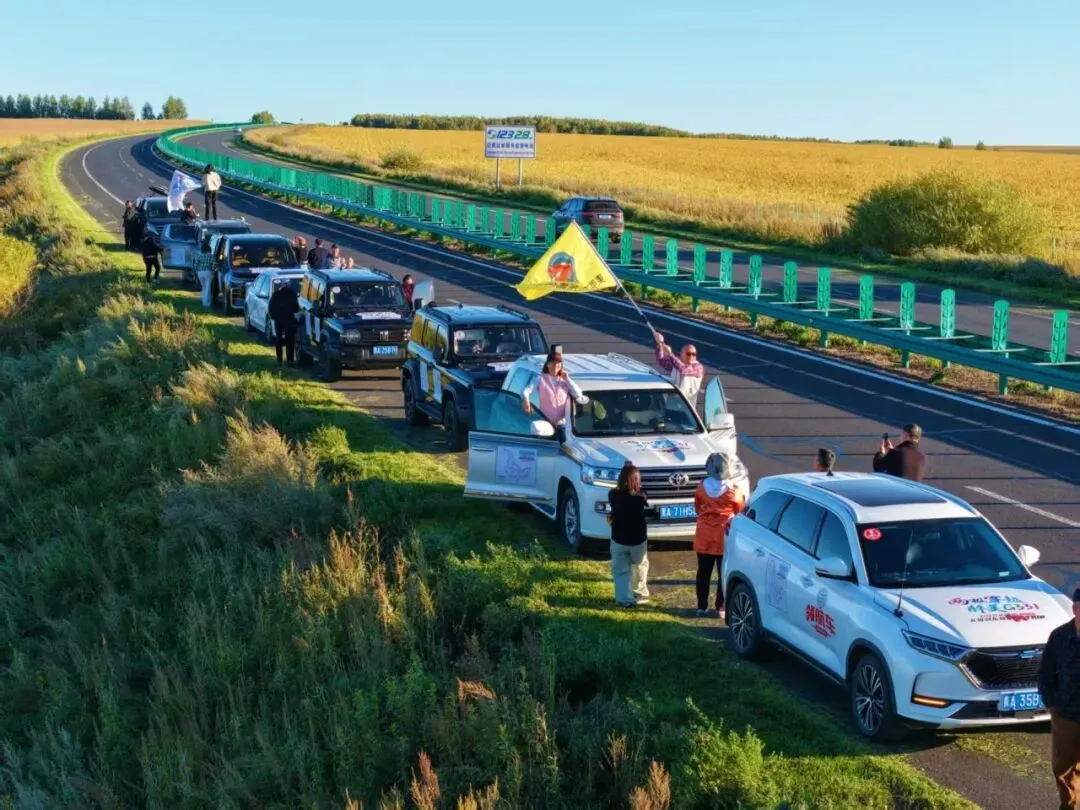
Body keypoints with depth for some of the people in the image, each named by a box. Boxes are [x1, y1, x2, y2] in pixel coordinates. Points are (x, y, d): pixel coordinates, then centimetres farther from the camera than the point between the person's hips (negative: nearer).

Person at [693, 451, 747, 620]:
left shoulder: (702, 486, -1)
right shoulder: (733, 490, -13)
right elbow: (741, 512, 0)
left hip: (704, 534, 4)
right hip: (724, 536, -4)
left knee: (703, 572, 12)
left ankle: (702, 607, 17)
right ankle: (720, 608, 5)